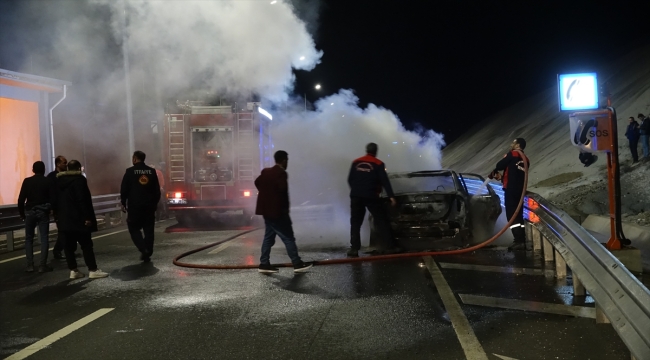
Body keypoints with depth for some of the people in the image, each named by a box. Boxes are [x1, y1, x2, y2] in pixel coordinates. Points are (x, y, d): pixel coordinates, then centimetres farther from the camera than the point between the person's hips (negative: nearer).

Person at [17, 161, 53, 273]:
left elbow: (21, 199, -4)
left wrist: (22, 213, 6)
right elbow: (52, 198, -5)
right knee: (44, 239, 1)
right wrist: (50, 209, 10)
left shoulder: (27, 181, -2)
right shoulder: (47, 181, -3)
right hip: (43, 212, -1)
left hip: (30, 212, 1)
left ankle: (30, 265, 5)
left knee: (29, 239, 11)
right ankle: (43, 265, -3)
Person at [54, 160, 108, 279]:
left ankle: (73, 270, 9)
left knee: (69, 246, 8)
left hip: (64, 219, 7)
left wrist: (57, 215, 19)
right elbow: (83, 200, -17)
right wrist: (87, 217, -16)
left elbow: (56, 200, 15)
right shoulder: (79, 179, -9)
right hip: (78, 219, -7)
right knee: (86, 245, -3)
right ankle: (93, 270, -4)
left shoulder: (59, 181, 13)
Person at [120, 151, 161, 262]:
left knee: (134, 229, 7)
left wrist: (123, 203, 5)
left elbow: (124, 189, -5)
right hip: (149, 205, 3)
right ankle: (148, 253, 8)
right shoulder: (152, 171, 5)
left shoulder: (130, 171, -6)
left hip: (134, 206, -3)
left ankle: (144, 250, -9)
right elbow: (157, 190, 8)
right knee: (149, 230, 9)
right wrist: (155, 202, 16)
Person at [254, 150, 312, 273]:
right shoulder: (281, 173, -16)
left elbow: (257, 182, 19)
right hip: (277, 211, -9)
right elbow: (283, 190, -24)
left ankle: (264, 264, 13)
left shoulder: (266, 171, 9)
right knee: (288, 237, -3)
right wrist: (285, 207, -10)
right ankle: (297, 264, 1)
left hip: (267, 209, 9)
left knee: (269, 237, 13)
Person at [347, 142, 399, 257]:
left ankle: (354, 249, 1)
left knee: (355, 223, 8)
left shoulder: (356, 162, 9)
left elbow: (350, 180, 11)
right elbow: (385, 181, -7)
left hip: (356, 196, 3)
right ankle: (390, 246, 4)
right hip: (371, 197, -3)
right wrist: (391, 196, -7)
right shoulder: (378, 164, -1)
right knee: (382, 221, 5)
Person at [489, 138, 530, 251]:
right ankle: (521, 241, 8)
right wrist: (502, 177, 20)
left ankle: (519, 241, -17)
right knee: (518, 216, 10)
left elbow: (500, 165, -3)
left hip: (511, 189, -8)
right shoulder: (525, 159, 19)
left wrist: (494, 172, 17)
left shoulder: (512, 154, -3)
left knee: (512, 215, -10)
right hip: (520, 190, 8)